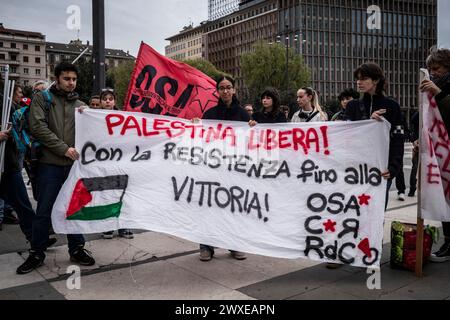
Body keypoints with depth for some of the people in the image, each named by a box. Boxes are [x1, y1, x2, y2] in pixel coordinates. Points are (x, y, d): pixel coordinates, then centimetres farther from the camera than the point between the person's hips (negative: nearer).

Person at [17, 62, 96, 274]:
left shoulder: (80, 105, 13)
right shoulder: (42, 99, 4)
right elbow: (38, 128, -8)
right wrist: (64, 148, -14)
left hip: (75, 164, 3)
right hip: (50, 164, -2)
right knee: (44, 211, 3)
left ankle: (77, 249, 22)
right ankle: (36, 253, 17)